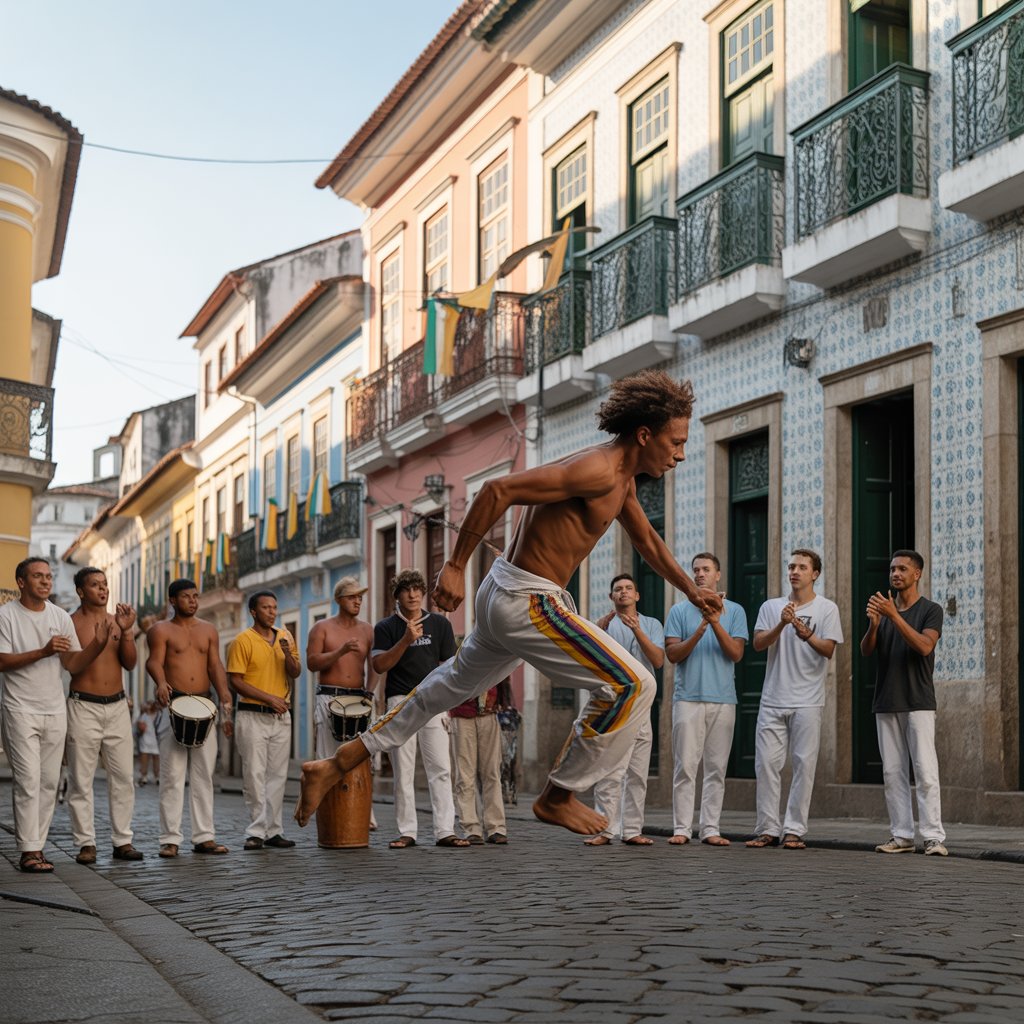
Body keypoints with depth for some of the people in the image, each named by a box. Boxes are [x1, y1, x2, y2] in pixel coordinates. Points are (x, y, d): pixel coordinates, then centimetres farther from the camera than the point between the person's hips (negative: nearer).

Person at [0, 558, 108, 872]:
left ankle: (37, 845, 12)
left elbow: (73, 664, 7)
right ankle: (29, 850, -8)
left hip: (55, 710, 5)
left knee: (49, 781, 5)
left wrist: (97, 645, -11)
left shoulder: (61, 617, 8)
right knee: (28, 779, -10)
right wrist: (43, 651, -23)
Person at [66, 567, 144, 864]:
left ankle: (122, 841, 10)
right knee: (81, 779, -1)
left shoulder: (117, 621, 10)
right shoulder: (70, 623, -2)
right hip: (83, 707, -4)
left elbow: (130, 664, 3)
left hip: (117, 706, 4)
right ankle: (86, 843, 5)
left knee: (124, 777, 4)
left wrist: (126, 631, -10)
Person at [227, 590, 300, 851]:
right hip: (253, 715, -5)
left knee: (277, 775, 6)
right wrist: (269, 698, -14)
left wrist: (288, 655, -12)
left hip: (281, 716, 5)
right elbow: (235, 681, -9)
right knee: (255, 774, -5)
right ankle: (257, 831, -1)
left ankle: (273, 831, 11)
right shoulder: (243, 640, -5)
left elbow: (295, 674, 9)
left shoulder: (285, 637, 10)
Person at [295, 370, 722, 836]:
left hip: (507, 593, 10)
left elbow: (647, 540, 30)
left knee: (450, 687, 22)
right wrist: (455, 566, -21)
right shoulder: (598, 470, -21)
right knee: (631, 685, -10)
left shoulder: (622, 477, 11)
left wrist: (692, 591, 33)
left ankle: (334, 766, 29)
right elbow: (498, 490, -24)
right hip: (527, 601, -10)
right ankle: (558, 796, 2)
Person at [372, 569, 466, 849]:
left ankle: (445, 831, -5)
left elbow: (448, 665, 10)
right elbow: (379, 665, -6)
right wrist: (406, 640, -17)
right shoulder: (386, 627, 5)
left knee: (441, 768, -5)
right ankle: (406, 832, 5)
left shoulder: (439, 623, 10)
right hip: (400, 701, -1)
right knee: (403, 771, 0)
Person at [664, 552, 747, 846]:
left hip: (723, 698, 1)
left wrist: (716, 624, -14)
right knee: (685, 766, -4)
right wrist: (700, 631, -13)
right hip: (688, 697, -1)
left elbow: (736, 653, -2)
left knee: (716, 768, 2)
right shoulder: (680, 611, 7)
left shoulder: (734, 611, 9)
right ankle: (681, 828, -1)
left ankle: (710, 828, 5)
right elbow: (673, 654, 0)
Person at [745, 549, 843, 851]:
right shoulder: (771, 607, 12)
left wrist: (804, 631, -22)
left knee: (804, 764, -3)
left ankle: (794, 830, 3)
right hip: (772, 699, 2)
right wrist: (781, 624, -16)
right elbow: (758, 644, 0)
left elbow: (829, 651, -6)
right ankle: (768, 830, 6)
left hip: (807, 702, -2)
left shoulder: (826, 609, 4)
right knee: (766, 763, 0)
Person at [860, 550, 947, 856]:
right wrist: (873, 623, -17)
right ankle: (901, 835, 8)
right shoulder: (884, 608, 13)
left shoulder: (930, 610, 0)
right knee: (893, 772, 4)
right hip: (886, 703, 5)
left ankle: (933, 837, -8)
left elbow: (924, 646, -17)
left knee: (925, 772, -8)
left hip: (918, 702, -5)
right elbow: (865, 650, 3)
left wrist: (894, 615, -22)